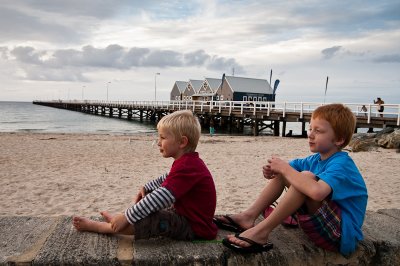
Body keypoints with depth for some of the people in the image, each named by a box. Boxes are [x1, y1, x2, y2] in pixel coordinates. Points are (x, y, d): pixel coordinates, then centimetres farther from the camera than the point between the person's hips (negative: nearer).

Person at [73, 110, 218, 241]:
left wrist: (127, 217, -29)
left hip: (193, 228, -11)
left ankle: (96, 226, -7)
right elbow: (168, 179, 26)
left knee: (147, 222, -23)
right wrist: (146, 187, 15)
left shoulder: (186, 167, -27)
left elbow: (162, 197, -33)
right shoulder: (188, 161, 9)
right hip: (186, 213, 11)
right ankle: (118, 220, 18)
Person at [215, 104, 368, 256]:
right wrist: (273, 170, -15)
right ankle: (249, 216, -4)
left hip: (343, 235, -9)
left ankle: (261, 231, -28)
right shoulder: (316, 160, 5)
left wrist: (284, 168, -29)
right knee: (283, 172, 3)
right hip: (321, 222, 9)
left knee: (306, 176, -32)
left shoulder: (342, 164, -22)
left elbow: (317, 191, -42)